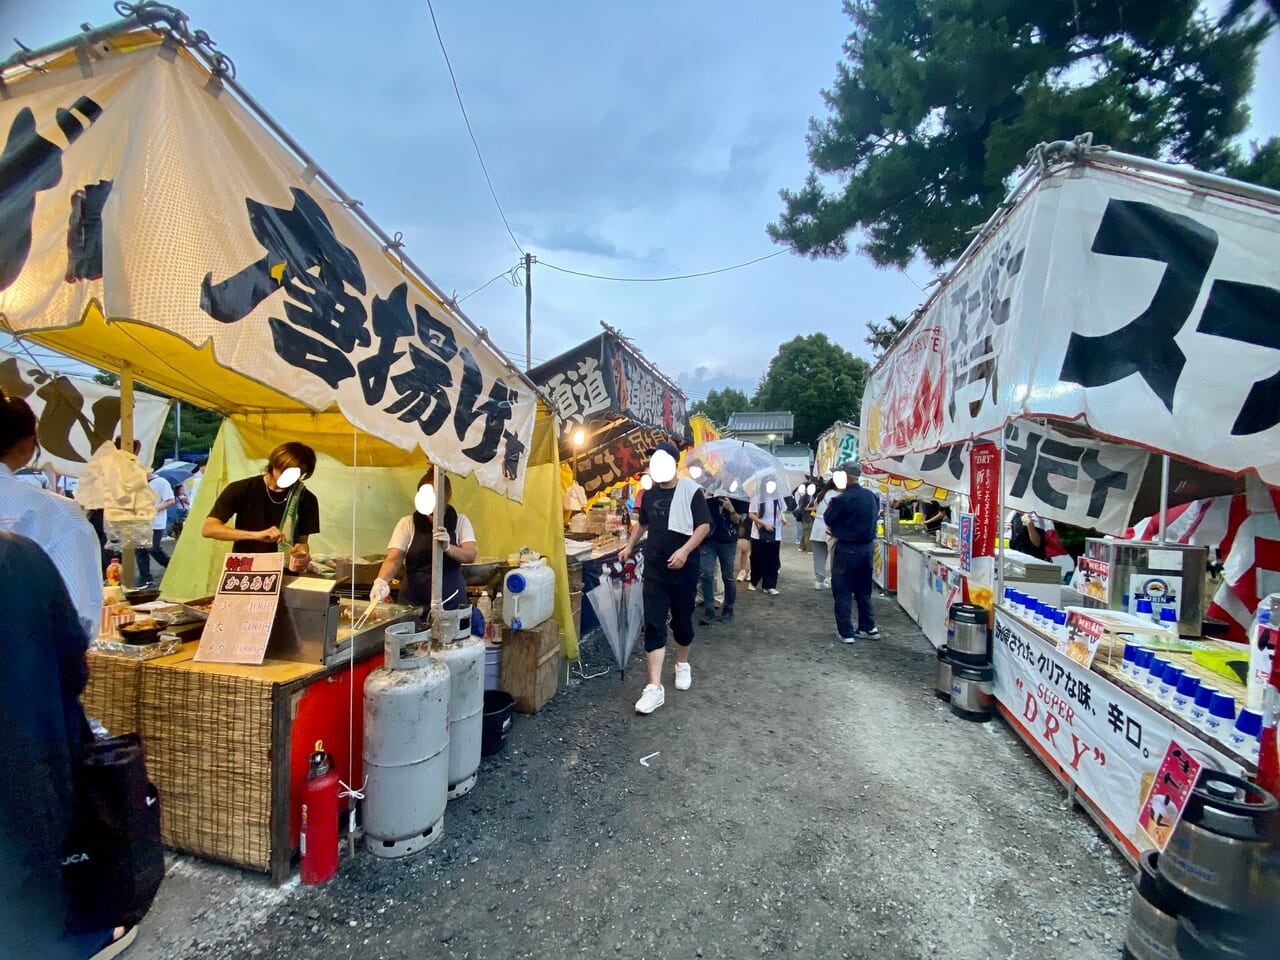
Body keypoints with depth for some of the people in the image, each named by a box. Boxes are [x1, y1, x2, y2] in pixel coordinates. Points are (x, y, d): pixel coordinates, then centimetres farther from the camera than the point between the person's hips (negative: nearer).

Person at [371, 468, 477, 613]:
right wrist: (381, 581, -30)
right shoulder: (407, 523, 0)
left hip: (452, 603, 0)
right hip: (412, 604, 0)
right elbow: (393, 559, -9)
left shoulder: (460, 521, 1)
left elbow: (470, 555, -11)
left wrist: (448, 548, -31)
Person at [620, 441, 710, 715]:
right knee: (653, 625, -4)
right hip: (654, 570, 3)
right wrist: (629, 547, 18)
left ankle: (682, 664, 41)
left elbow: (704, 525, -12)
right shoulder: (649, 493, 8)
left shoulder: (691, 490, -8)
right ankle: (655, 688, -3)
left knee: (682, 621, 12)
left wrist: (685, 550, -23)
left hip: (683, 569, -3)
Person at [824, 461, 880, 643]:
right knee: (863, 590, 19)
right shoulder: (871, 495, 2)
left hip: (847, 549, -7)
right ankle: (869, 628, 25)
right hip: (867, 546, 7)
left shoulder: (843, 498, -20)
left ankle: (846, 633, 6)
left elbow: (828, 519, -10)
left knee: (842, 592, 4)